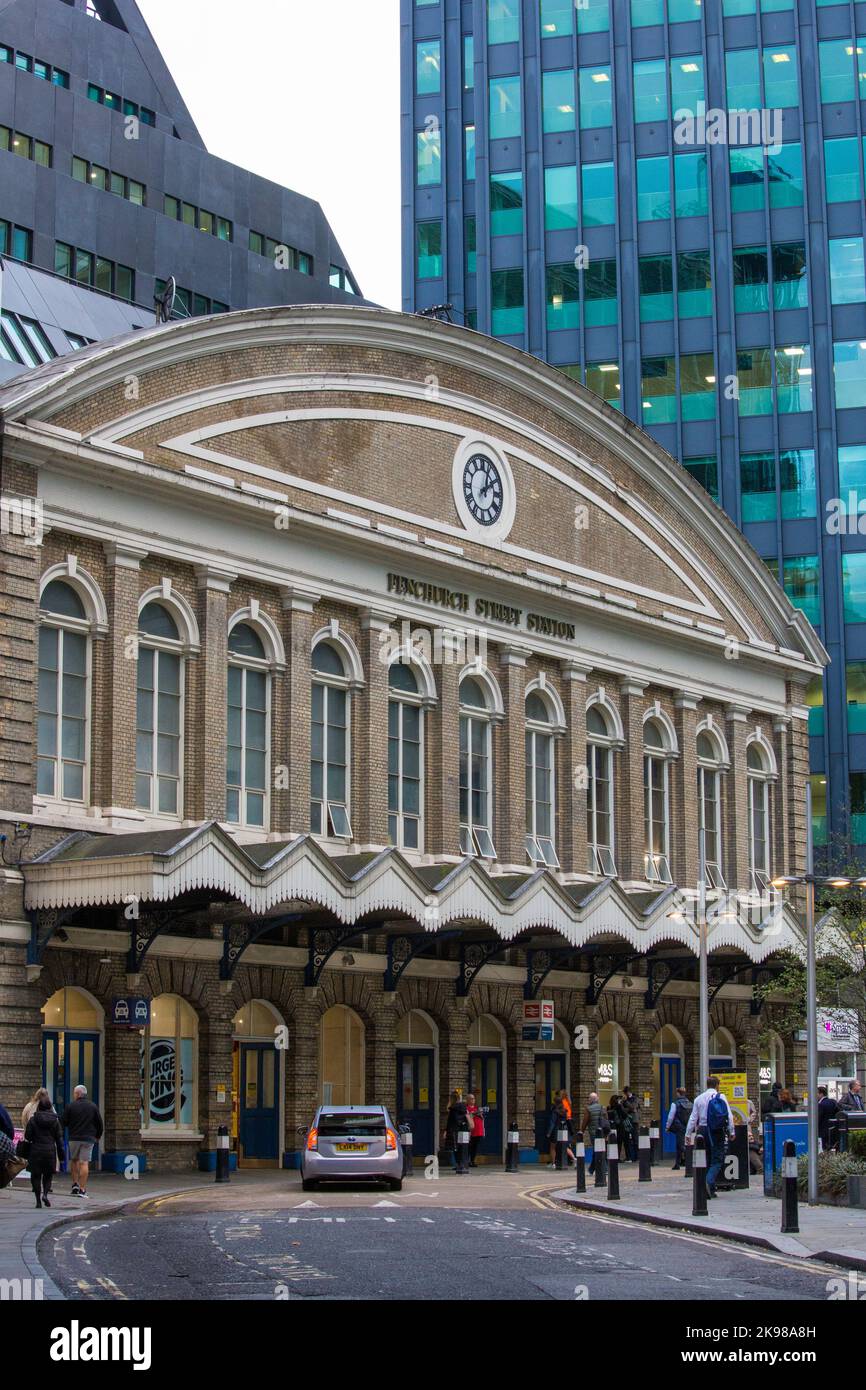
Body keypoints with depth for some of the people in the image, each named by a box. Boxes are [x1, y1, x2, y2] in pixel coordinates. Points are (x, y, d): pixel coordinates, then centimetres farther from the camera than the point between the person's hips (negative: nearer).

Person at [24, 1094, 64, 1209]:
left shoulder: (33, 1119, -5)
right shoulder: (55, 1120, 2)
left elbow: (27, 1136, -5)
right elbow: (59, 1138, 3)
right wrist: (61, 1153, 8)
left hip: (36, 1151, -2)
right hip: (50, 1151, 2)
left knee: (36, 1176, 6)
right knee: (48, 1175, 14)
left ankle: (38, 1200, 3)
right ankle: (45, 1194, -9)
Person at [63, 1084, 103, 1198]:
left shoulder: (71, 1106, -3)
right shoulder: (93, 1106, 4)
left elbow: (64, 1123, -2)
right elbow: (100, 1123, 7)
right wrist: (97, 1136, 20)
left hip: (74, 1138, -1)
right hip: (88, 1139, 1)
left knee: (74, 1160, 18)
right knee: (84, 1163, -3)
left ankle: (75, 1184, 9)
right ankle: (82, 1189, -7)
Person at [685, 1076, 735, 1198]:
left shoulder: (699, 1099, 5)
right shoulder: (721, 1097, 0)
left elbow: (693, 1117, 4)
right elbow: (729, 1116, -3)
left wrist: (688, 1134, 9)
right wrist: (731, 1132, 3)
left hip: (703, 1130, 2)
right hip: (718, 1132, -2)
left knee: (706, 1159, 11)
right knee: (717, 1159, 0)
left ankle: (709, 1190, 11)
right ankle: (710, 1181, -24)